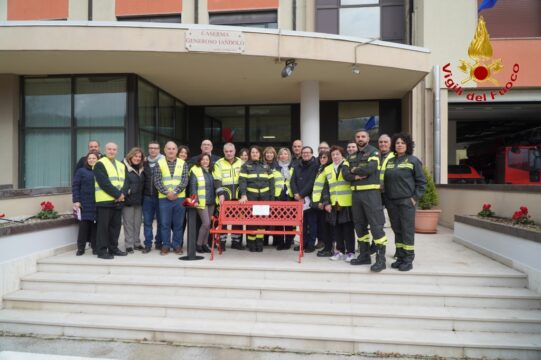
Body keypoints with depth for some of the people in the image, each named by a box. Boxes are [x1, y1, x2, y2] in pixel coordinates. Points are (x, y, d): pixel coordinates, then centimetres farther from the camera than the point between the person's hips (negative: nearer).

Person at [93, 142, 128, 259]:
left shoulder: (121, 165, 17)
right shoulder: (100, 164, -4)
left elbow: (125, 182, 7)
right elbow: (104, 183, -15)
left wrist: (122, 193, -12)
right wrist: (117, 194, -17)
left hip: (118, 201, 6)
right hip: (105, 200, -6)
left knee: (116, 225, 10)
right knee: (103, 226, -3)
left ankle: (113, 248, 20)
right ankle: (102, 251, 2)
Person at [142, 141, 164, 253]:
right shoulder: (144, 163, 10)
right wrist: (142, 194, 9)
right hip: (147, 197, 3)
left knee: (161, 221, 6)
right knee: (147, 222, 4)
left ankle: (159, 243, 18)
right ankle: (148, 244, 11)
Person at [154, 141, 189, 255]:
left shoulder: (183, 164, 6)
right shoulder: (159, 163, 4)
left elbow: (185, 181, -1)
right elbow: (157, 181, -2)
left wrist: (175, 192, -13)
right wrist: (167, 192, -14)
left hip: (179, 198, 1)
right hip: (164, 198, 0)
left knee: (178, 224, 6)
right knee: (165, 223, 3)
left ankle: (177, 245, 16)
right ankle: (165, 245, 14)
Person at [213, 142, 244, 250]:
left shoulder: (241, 162, 10)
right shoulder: (219, 164, 1)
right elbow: (217, 181, -8)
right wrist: (220, 194, -20)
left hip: (237, 197, 3)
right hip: (224, 197, -3)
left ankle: (236, 241, 19)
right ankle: (222, 242, 11)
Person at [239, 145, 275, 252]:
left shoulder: (266, 166, 13)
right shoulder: (245, 166, 5)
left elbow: (271, 182, 11)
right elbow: (242, 181, -6)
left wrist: (272, 198, 4)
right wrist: (243, 195, -20)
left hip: (264, 196, 2)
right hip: (251, 196, -2)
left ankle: (259, 242, 11)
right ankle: (251, 243, 9)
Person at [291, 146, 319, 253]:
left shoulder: (315, 166, -2)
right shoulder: (297, 166, 14)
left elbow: (311, 182, -11)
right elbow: (293, 181, 7)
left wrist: (301, 194, -14)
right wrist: (296, 193, -9)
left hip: (310, 198, -4)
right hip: (299, 198, 5)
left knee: (312, 221, 1)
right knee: (302, 222, 8)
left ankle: (311, 244, 7)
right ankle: (304, 242, 17)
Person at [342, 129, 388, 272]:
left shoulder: (374, 152, -1)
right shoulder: (351, 156, 17)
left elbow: (370, 168, -18)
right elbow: (345, 174, 5)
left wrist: (354, 170, -3)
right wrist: (356, 176, -14)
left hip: (371, 192, -6)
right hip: (356, 193, 6)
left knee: (376, 225, -8)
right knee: (359, 225, 10)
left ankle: (381, 258, -4)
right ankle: (364, 255, 21)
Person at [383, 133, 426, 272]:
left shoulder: (413, 160, -1)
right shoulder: (389, 161, 12)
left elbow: (421, 182, -1)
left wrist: (415, 198, -8)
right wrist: (386, 198, 8)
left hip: (407, 201, -5)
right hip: (391, 202, 5)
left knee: (407, 230, -3)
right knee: (397, 229, 9)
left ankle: (408, 259, 4)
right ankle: (400, 257, 17)